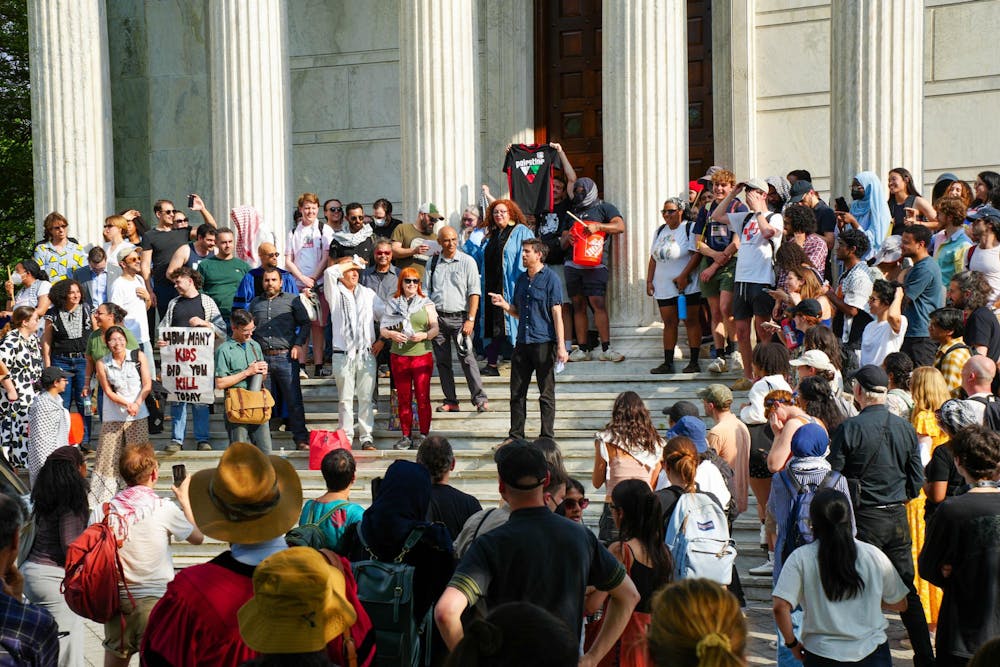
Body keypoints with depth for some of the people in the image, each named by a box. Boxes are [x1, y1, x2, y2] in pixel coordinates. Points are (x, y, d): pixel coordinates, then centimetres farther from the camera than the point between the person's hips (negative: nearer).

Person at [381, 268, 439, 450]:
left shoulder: (426, 304, 7)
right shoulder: (393, 305, 10)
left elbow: (435, 328, 4)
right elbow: (382, 329, 8)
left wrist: (424, 335, -15)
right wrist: (391, 334, -13)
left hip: (422, 355, -2)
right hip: (399, 356, 2)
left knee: (423, 398, -3)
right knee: (403, 399, 5)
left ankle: (424, 436, 3)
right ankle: (406, 437, 10)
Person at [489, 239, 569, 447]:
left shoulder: (550, 278, -5)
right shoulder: (521, 279, 14)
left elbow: (557, 313, -10)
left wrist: (561, 346, -15)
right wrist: (504, 305, 0)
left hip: (544, 343, -6)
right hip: (523, 342, 6)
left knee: (546, 394, 2)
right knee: (517, 392, 8)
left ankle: (547, 437, 8)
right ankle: (515, 435, 17)